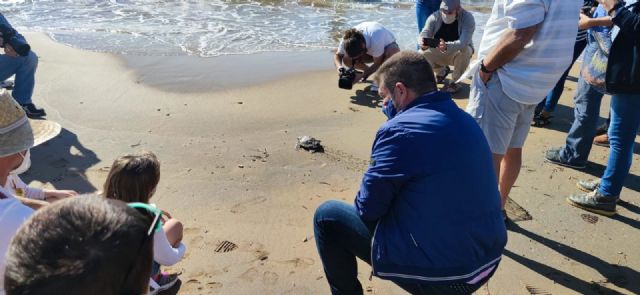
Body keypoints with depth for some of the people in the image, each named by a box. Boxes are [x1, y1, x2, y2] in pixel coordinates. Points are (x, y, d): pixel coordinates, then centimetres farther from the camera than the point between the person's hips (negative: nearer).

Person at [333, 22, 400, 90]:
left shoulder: (375, 40, -43)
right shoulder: (347, 40, -31)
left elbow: (378, 63, -29)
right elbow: (337, 55, -15)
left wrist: (362, 76, -37)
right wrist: (339, 66, -37)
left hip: (386, 45, -4)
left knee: (395, 52, -41)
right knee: (346, 59, -23)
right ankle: (369, 71, 5)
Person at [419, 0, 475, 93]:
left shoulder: (468, 18, -24)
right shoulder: (435, 17, -16)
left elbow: (464, 42, -39)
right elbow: (424, 34, -23)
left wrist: (447, 46, -59)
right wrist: (422, 43, -50)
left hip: (457, 53, -3)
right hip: (439, 53, 3)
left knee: (464, 50, -36)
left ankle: (456, 81, -12)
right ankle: (441, 71, 11)